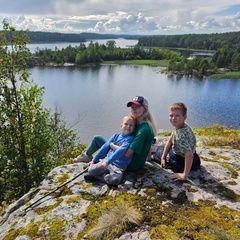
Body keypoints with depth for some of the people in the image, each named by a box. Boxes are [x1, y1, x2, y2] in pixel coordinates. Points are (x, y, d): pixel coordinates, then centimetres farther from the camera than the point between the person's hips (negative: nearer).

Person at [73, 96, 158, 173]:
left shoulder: (144, 129, -29)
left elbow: (127, 153, -30)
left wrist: (111, 145, -17)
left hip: (130, 165, -9)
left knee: (97, 138, 2)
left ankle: (87, 156, 32)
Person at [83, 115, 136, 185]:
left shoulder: (130, 138, -8)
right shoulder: (116, 136, 10)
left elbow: (120, 151, -19)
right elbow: (105, 147, 13)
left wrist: (107, 162, -24)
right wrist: (94, 159, 13)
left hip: (119, 166, -3)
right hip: (106, 160, 3)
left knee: (114, 180, -32)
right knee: (91, 170, -20)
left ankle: (96, 176, -8)